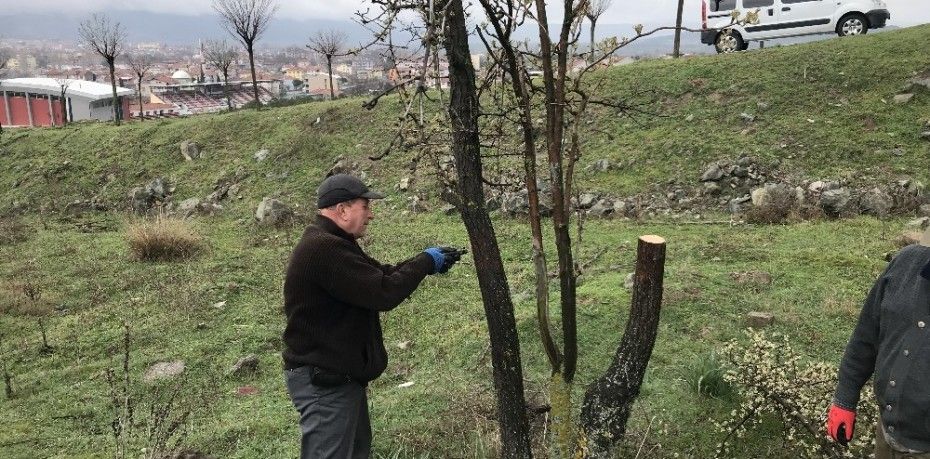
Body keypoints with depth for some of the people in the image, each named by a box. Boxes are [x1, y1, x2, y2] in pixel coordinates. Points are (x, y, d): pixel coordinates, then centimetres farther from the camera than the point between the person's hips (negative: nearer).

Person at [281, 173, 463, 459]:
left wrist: (428, 262, 3)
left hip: (338, 373, 11)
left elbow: (380, 275, 15)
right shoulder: (324, 249, -25)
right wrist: (426, 262, -12)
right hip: (324, 381, -11)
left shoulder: (331, 244, 11)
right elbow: (384, 293, -27)